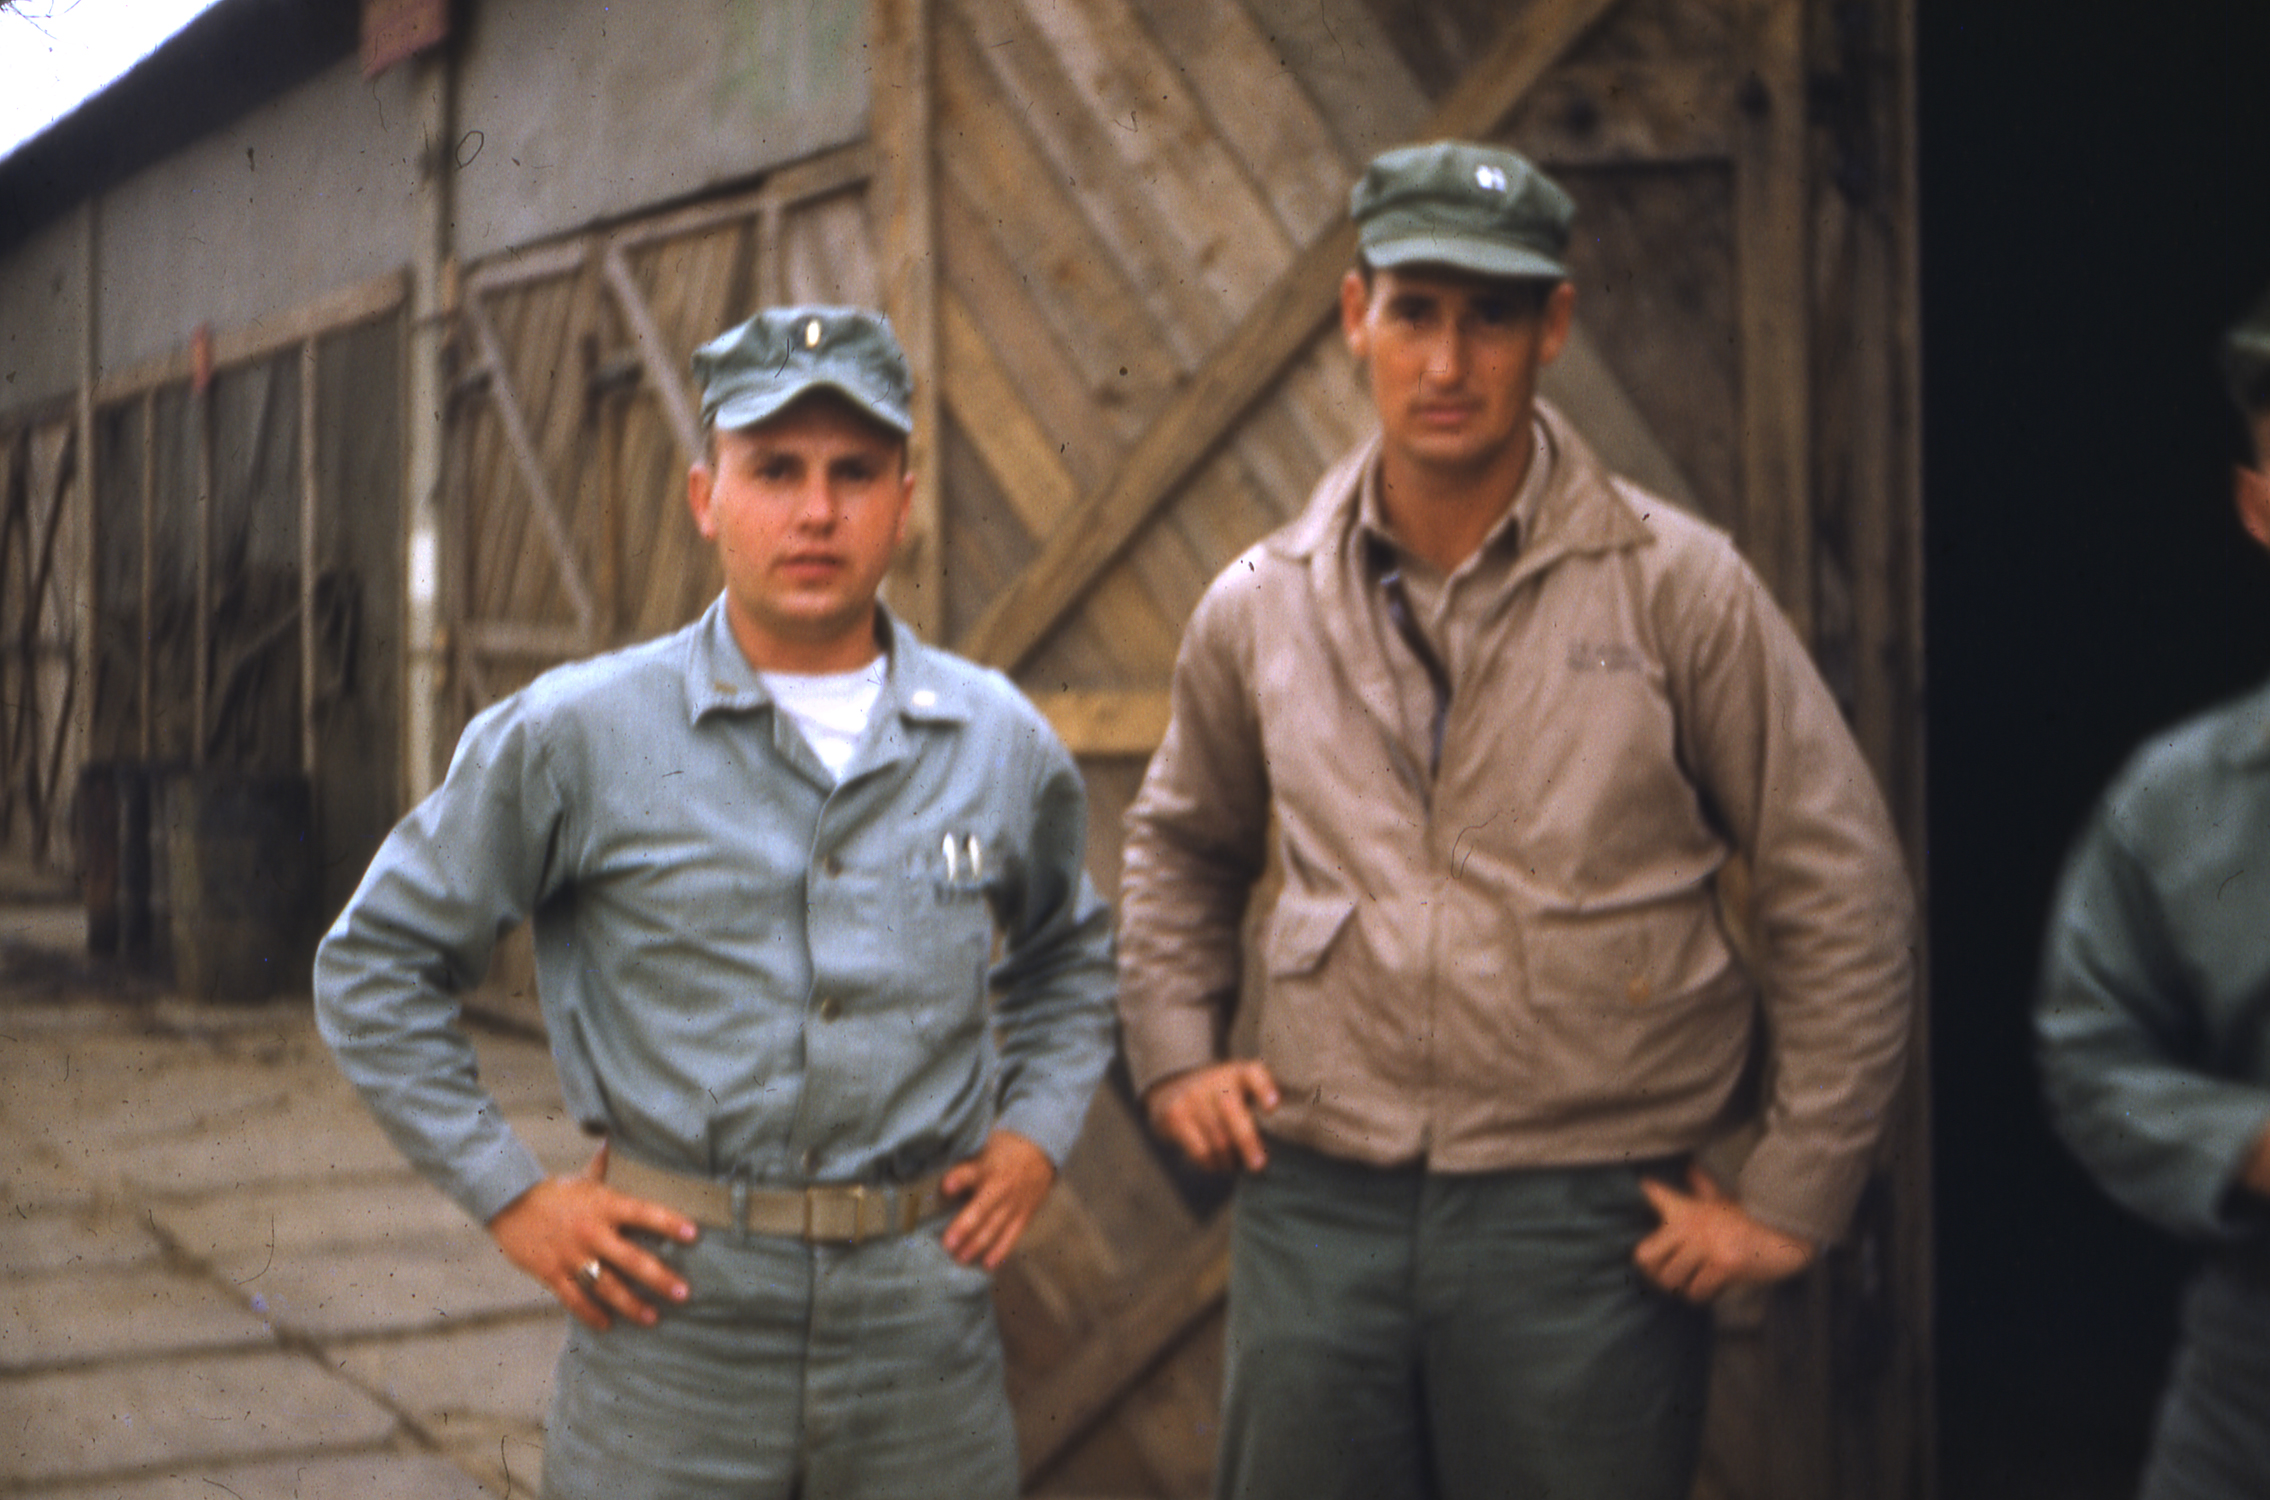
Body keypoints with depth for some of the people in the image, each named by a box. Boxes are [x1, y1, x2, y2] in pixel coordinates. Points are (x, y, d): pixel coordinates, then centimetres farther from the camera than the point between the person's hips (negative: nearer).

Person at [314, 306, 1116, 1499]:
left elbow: (1069, 955, 24)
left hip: (926, 1321, 3)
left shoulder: (1002, 742, 5)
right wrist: (509, 1196, -1)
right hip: (670, 1310, -2)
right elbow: (374, 965, 4)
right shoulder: (575, 737, -4)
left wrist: (1037, 1130, 9)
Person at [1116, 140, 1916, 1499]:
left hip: (1589, 1224, -2)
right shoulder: (1259, 608, 5)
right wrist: (1175, 1053, 11)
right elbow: (1182, 847, 23)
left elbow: (1842, 891, -2)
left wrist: (1794, 1196, -3)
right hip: (1318, 1205, 3)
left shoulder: (1677, 587, -5)